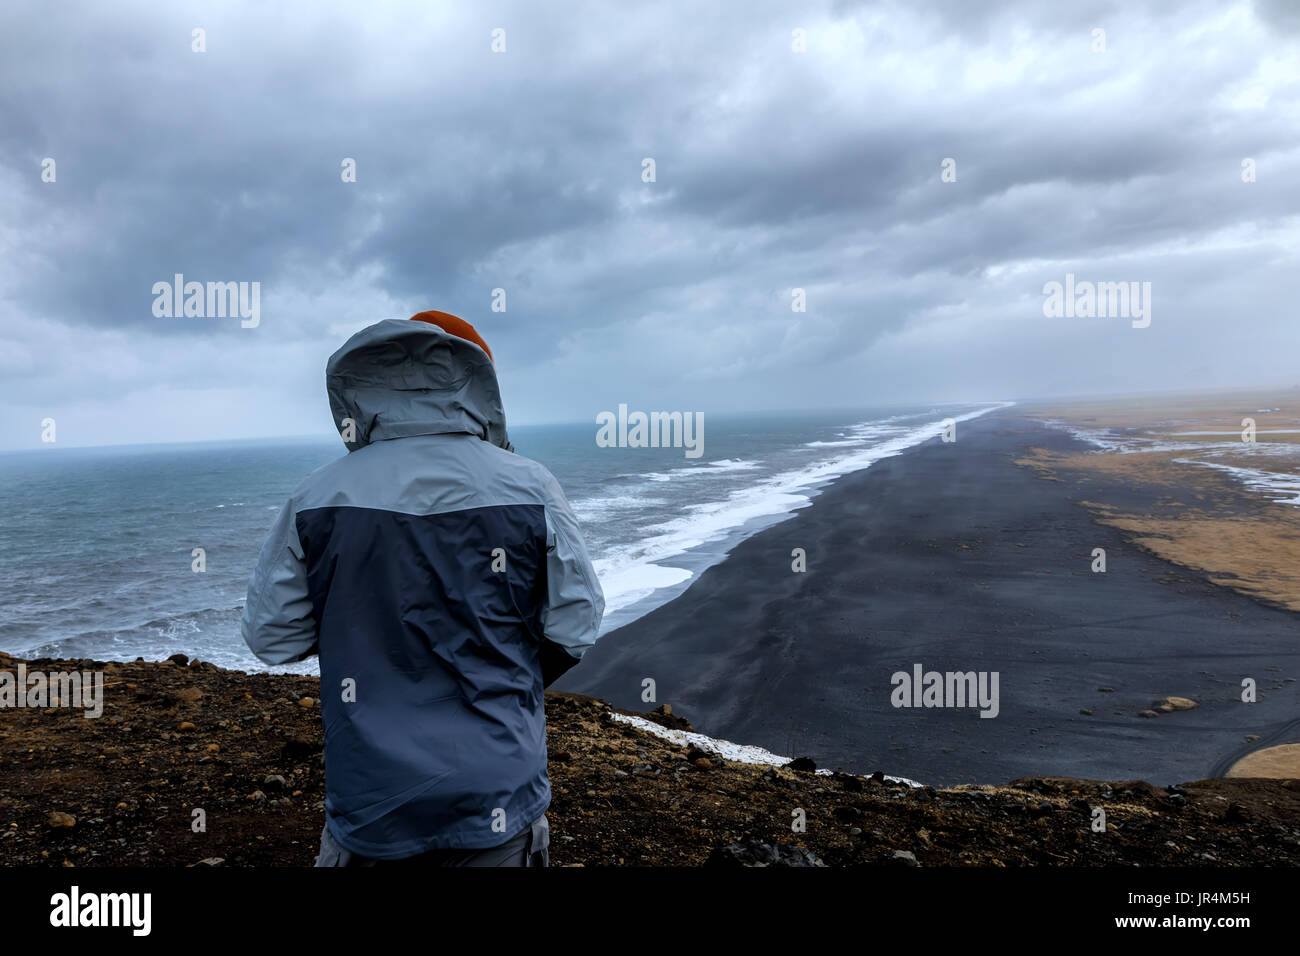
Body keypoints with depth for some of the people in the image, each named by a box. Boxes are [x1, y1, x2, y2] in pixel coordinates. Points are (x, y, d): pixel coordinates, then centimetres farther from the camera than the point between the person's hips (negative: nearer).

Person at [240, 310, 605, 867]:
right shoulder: (529, 488, -11)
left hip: (371, 805, 1)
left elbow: (270, 636, 0)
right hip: (500, 800, 0)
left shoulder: (316, 498, -9)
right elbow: (575, 626, -5)